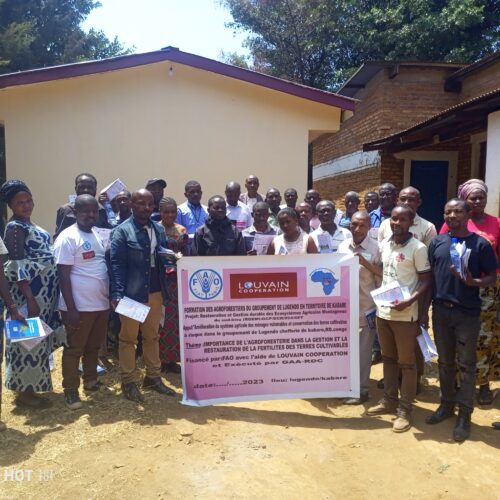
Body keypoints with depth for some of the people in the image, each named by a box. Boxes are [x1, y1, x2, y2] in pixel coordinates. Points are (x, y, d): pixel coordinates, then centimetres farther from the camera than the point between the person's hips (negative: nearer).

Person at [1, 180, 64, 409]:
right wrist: (30, 299, -23)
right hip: (29, 293, -9)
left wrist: (42, 296, 16)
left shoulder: (29, 224, 13)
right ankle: (24, 393, 13)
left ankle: (29, 386, 30)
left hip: (43, 291, 9)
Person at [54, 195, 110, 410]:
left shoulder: (98, 235, 10)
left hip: (101, 303, 7)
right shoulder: (68, 238, -13)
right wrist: (71, 308, -18)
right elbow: (63, 275, -16)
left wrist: (111, 296, 15)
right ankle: (70, 390, 19)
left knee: (94, 346, 19)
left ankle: (91, 380, 35)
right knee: (74, 349, 6)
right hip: (79, 306, -7)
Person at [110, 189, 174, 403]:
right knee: (128, 338, 7)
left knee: (152, 336, 16)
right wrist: (117, 293, -20)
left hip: (155, 292, 6)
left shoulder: (159, 229, 9)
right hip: (131, 293, -5)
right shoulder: (122, 231, -8)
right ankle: (129, 382, 19)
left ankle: (153, 377, 29)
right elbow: (116, 264, -13)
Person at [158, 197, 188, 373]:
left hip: (178, 279, 4)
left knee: (176, 317, 7)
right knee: (160, 318, -1)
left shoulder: (182, 230, 9)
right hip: (160, 278, -4)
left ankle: (173, 358, 17)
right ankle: (160, 358, 10)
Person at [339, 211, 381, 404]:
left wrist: (365, 263, -22)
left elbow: (383, 275, -10)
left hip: (366, 306, -4)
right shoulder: (343, 245, 5)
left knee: (363, 351, 7)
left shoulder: (375, 247, -8)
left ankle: (361, 389, 21)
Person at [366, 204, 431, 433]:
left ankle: (405, 409, 16)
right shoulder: (384, 244, 8)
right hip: (383, 310, 6)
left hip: (405, 314, -6)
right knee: (388, 358, 17)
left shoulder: (418, 248, -10)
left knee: (407, 362, 5)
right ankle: (389, 400, 30)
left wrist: (409, 301, -23)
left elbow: (426, 281, -9)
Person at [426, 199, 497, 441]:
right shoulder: (437, 242, 4)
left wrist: (473, 282, -22)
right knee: (445, 362, 15)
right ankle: (447, 404, 31)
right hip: (441, 310, 3)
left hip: (468, 312, -3)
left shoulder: (481, 244, -5)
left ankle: (464, 414, 19)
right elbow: (429, 276, 7)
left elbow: (492, 277, -1)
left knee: (465, 364, 7)